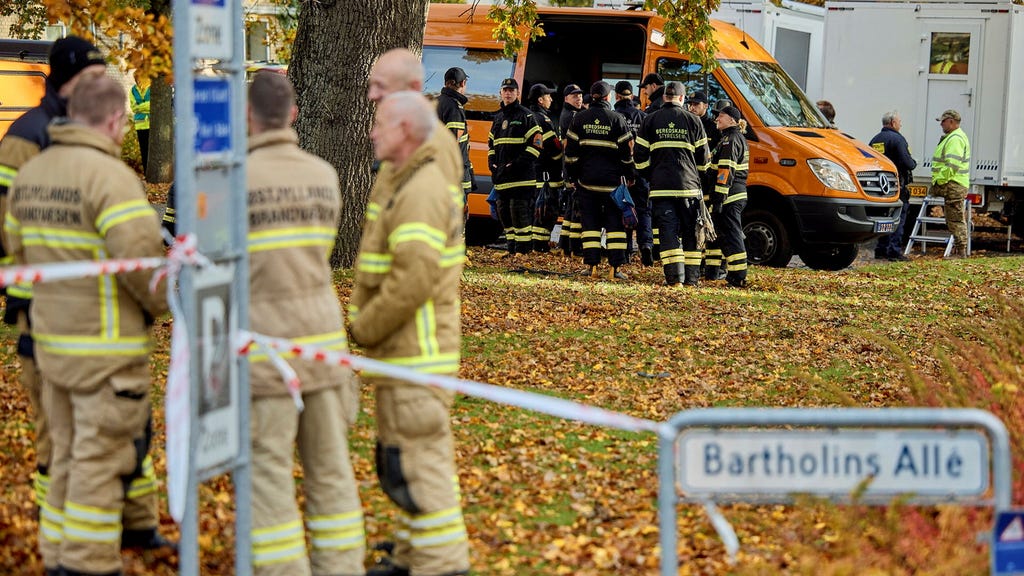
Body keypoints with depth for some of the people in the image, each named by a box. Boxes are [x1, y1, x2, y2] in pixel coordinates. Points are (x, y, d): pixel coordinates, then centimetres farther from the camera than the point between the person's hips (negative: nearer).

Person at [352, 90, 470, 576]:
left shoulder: (422, 191, -19)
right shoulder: (398, 182, 15)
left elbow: (413, 280, -26)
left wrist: (363, 328, -15)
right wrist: (363, 320, 8)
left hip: (415, 354, -11)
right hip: (401, 353, 11)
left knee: (418, 460, -8)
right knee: (401, 458, 18)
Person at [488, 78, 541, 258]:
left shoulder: (526, 116, -2)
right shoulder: (498, 117, 19)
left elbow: (536, 144, -8)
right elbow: (491, 143, 26)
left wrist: (516, 164, -15)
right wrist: (492, 164, 8)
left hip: (522, 176, -7)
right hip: (502, 178, 7)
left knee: (519, 212, -10)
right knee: (504, 213, 8)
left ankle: (522, 250, -7)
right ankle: (512, 249, 16)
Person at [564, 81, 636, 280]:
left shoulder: (579, 119, 3)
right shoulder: (616, 119, -4)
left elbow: (570, 150, 4)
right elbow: (627, 150, -3)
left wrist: (572, 177, 11)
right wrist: (630, 175, 8)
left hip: (586, 179, 2)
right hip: (611, 179, -2)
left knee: (590, 221, 7)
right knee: (614, 221, 3)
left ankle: (592, 266, 1)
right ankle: (615, 267, -3)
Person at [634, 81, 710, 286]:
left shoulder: (650, 120, 5)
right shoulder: (693, 121, 4)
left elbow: (640, 156, 4)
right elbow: (703, 158, 8)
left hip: (661, 186, 0)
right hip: (688, 185, 0)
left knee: (668, 231, -1)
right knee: (690, 232, 8)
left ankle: (674, 277, -11)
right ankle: (691, 277, 8)